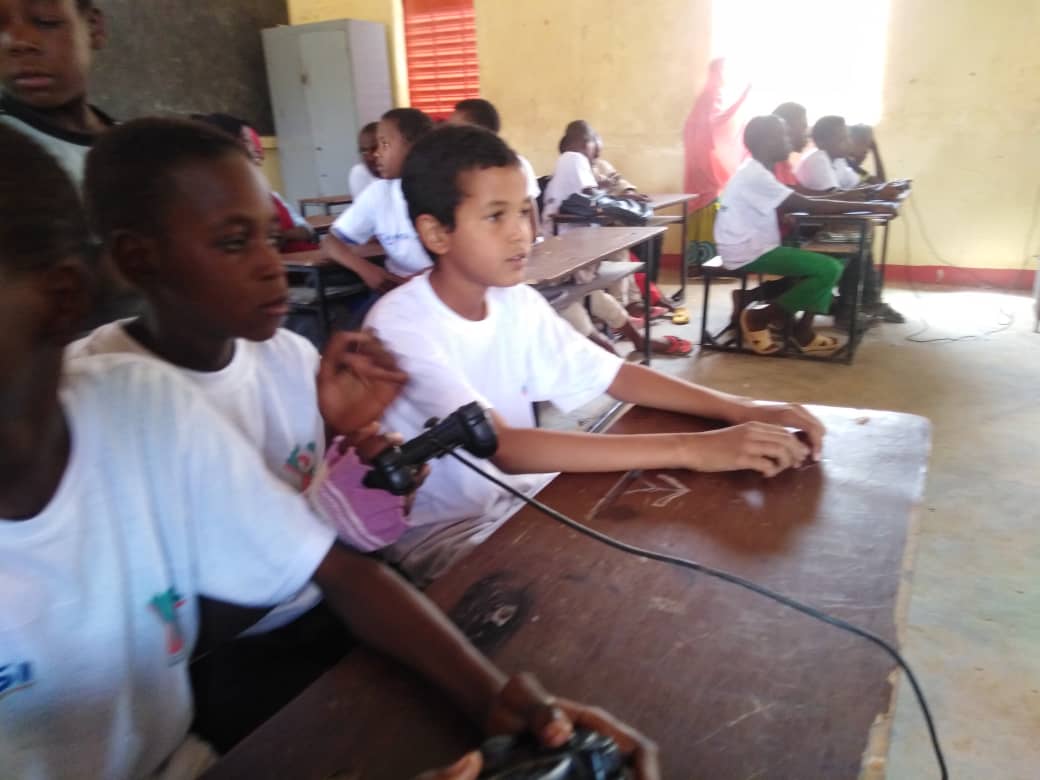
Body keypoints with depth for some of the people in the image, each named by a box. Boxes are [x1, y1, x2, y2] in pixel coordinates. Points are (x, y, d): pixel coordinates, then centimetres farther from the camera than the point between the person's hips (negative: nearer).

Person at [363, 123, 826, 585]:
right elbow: (504, 448, -36)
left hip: (520, 498, 6)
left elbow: (613, 375, -1)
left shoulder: (517, 302, -3)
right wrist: (691, 450, -40)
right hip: (440, 532, -6)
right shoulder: (400, 325, -25)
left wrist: (740, 409, -17)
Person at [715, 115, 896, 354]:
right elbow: (808, 206, -21)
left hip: (753, 248, 10)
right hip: (748, 253, -10)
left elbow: (789, 207, 14)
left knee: (827, 264, 9)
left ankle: (802, 331, 6)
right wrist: (869, 207, -17)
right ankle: (757, 318, -7)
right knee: (829, 269, -17)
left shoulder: (757, 171, 14)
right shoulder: (755, 175, -18)